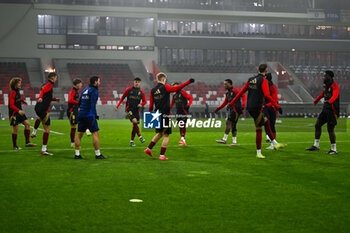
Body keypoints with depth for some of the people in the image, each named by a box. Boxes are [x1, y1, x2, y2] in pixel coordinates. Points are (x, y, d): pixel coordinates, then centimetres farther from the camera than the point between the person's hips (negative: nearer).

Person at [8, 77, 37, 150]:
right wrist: (18, 110, -32)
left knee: (27, 124, -1)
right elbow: (11, 105, -22)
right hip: (14, 113, -8)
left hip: (19, 112, 8)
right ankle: (15, 146, 10)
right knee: (15, 129, -2)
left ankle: (27, 142, 1)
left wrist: (22, 100, 21)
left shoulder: (17, 92, 9)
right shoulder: (12, 93, -17)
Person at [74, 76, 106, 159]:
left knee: (79, 134, 8)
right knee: (95, 133, -4)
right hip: (89, 115, -8)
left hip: (81, 114, 8)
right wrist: (94, 114, -19)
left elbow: (79, 103, 19)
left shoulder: (85, 90, 18)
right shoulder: (94, 91, -6)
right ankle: (98, 154, -5)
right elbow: (93, 104, -18)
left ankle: (77, 154, 8)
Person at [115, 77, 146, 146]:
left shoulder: (141, 91, 7)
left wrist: (141, 104, -8)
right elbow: (122, 98, 10)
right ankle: (140, 136, -21)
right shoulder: (129, 89, 2)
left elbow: (144, 101, 14)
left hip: (136, 110, 3)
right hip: (129, 109, -3)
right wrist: (117, 106, 4)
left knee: (135, 126, 4)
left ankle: (131, 141, 13)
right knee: (135, 121, -25)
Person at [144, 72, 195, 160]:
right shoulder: (165, 87, -8)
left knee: (160, 134, 22)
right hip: (165, 115, -6)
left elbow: (151, 105, 9)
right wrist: (188, 82, -15)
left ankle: (149, 149, 20)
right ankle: (162, 155, 0)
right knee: (166, 135, 1)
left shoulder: (153, 90, 7)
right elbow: (177, 88, -17)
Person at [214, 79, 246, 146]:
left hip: (236, 109, -8)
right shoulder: (227, 93, 19)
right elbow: (225, 103, 27)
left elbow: (244, 96, -10)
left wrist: (243, 105, -22)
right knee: (233, 126, 7)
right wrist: (218, 108, 20)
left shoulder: (235, 90, -5)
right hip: (231, 110, 8)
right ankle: (234, 141, 10)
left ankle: (224, 139, -14)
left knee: (228, 123, -13)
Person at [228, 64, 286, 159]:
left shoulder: (250, 80, 11)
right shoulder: (263, 80, -10)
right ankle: (258, 153, 5)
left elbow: (241, 92, 13)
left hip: (250, 107, 7)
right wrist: (277, 106, -17)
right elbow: (267, 95, -20)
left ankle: (275, 143, 22)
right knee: (258, 129, 0)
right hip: (257, 107, -7)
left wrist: (232, 103, 19)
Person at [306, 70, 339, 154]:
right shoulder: (325, 85, 12)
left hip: (332, 110, -9)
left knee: (330, 129, -7)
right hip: (325, 109, 9)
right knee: (317, 125, 8)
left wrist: (329, 101, -53)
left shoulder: (334, 86, -14)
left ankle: (334, 149, 3)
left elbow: (335, 96, -33)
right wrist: (316, 100, 48)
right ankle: (316, 145, 17)